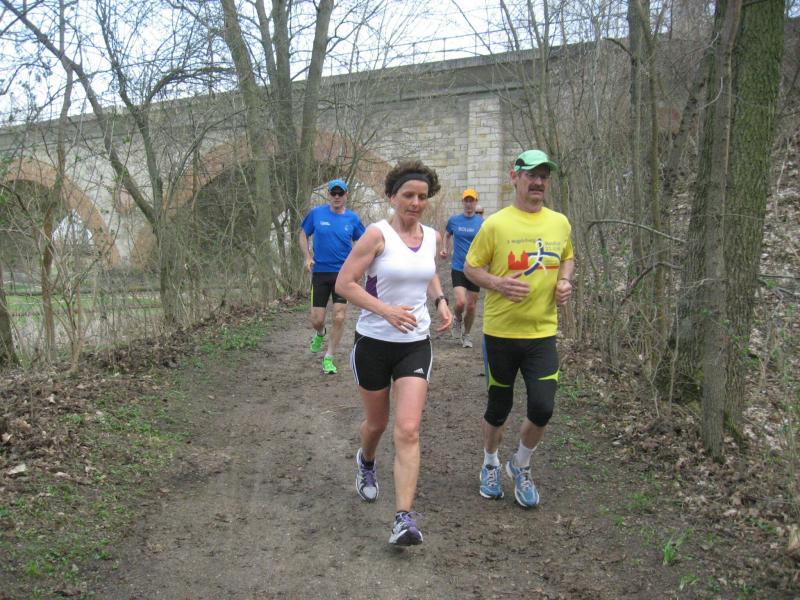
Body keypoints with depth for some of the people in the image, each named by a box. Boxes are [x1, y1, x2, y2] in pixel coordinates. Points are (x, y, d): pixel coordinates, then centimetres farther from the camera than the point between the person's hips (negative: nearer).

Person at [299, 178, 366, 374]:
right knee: (317, 319, 1)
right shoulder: (316, 213, -1)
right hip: (320, 272, 0)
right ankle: (320, 333, 40)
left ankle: (328, 359, 11)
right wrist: (307, 257, -4)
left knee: (339, 318, -6)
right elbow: (303, 234, 10)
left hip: (344, 272, 0)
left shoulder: (352, 218, 0)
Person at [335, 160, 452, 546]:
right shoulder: (378, 234, -13)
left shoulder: (432, 237, 4)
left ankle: (403, 519, -6)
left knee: (408, 430, -9)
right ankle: (366, 462, 52)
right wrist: (386, 310, -25)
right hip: (374, 343, -2)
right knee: (377, 423, 16)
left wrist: (440, 301, 6)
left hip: (416, 345, 3)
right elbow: (344, 283, -15)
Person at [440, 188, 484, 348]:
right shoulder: (453, 220, 2)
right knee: (460, 302, -17)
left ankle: (466, 335, 31)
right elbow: (447, 235, 21)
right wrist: (444, 249, 4)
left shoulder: (482, 222, -1)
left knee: (471, 306, 7)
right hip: (458, 268, 0)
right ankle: (457, 319, 19)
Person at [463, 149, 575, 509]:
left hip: (543, 333, 3)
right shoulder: (496, 224, -8)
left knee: (543, 408, -4)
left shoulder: (560, 223, 5)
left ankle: (521, 466, 26)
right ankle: (490, 465, 38)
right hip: (501, 332, -3)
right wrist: (499, 284, -20)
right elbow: (470, 267, -2)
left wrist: (565, 281, 1)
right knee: (499, 407, 10)